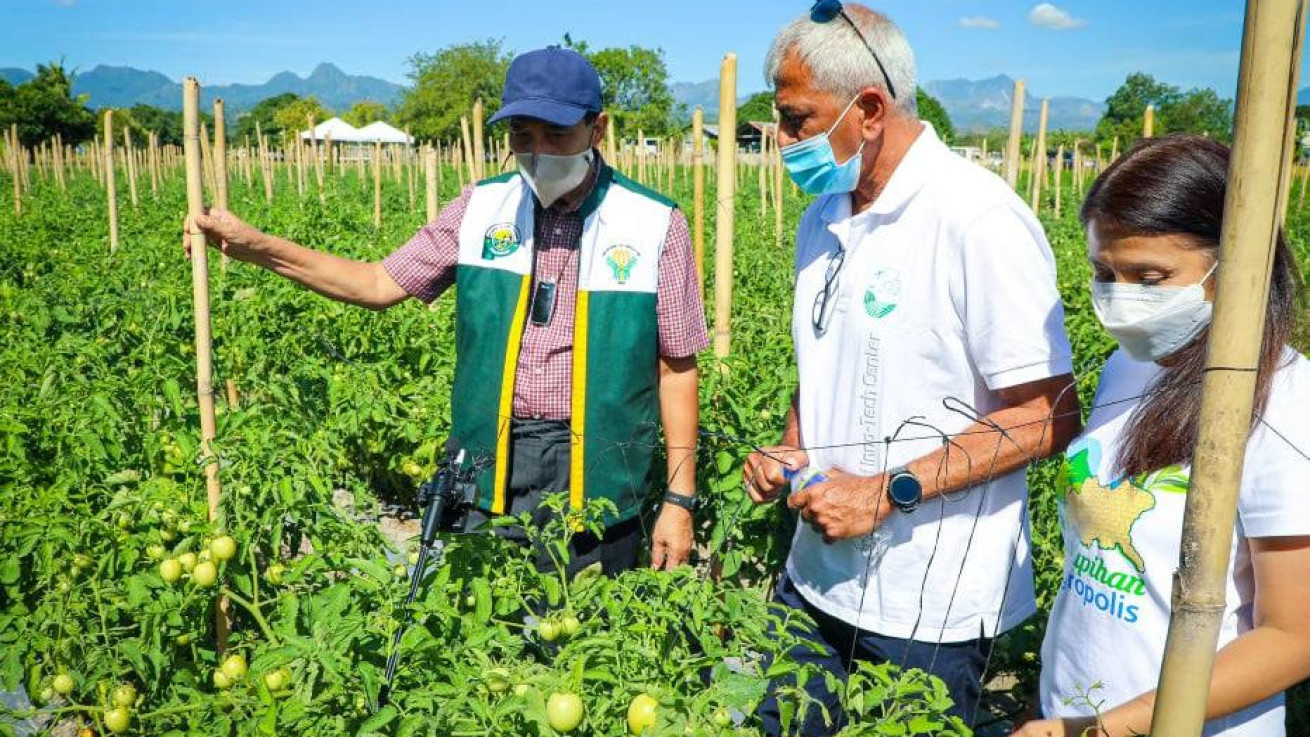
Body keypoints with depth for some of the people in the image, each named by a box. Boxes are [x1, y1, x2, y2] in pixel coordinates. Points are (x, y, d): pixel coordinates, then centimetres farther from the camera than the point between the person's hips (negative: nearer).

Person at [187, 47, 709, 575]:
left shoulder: (655, 226, -6)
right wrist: (256, 246, -2)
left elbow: (677, 368, -2)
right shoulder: (480, 209, 2)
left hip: (595, 478, -2)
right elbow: (381, 284, 8)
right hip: (487, 471, 3)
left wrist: (680, 499, -3)